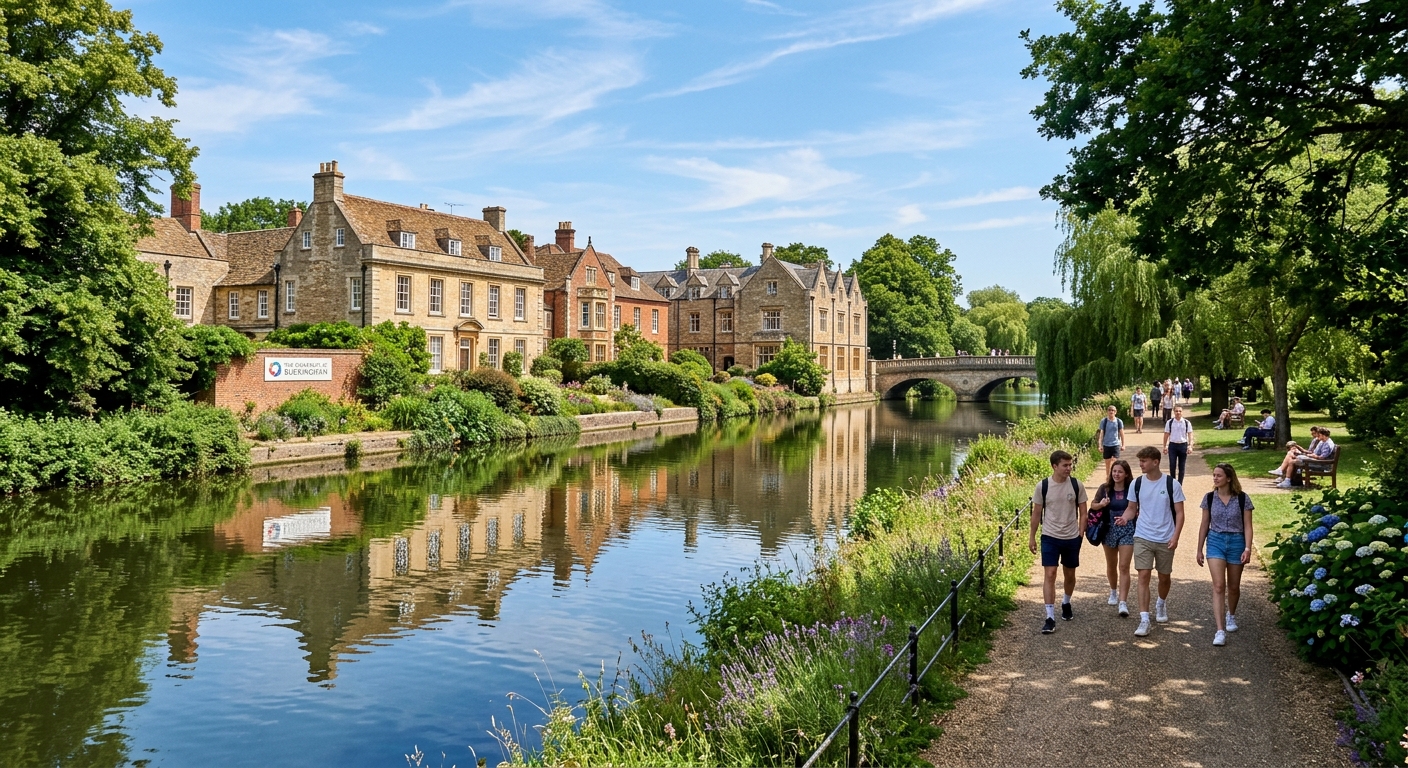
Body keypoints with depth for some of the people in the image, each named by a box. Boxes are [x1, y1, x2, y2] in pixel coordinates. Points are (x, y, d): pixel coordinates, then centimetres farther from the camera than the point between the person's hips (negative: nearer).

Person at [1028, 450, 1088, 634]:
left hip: (1072, 538, 2)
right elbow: (1036, 513, 1)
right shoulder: (1042, 486, -8)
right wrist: (1032, 537, 3)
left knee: (1070, 574, 16)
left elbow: (1082, 512, 4)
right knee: (1049, 575, -9)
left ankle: (1066, 603, 43)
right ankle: (1050, 617, -6)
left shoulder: (1077, 485, -5)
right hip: (1050, 537, -2)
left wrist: (1081, 534, -2)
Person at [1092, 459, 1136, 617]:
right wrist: (1101, 504, -17)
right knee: (1111, 565, 18)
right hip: (1109, 530, 3)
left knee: (1124, 566, -10)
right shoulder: (1105, 488, -2)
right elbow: (1092, 505, 5)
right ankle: (1113, 591, 42)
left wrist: (1126, 517, -25)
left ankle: (1123, 602, -11)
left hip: (1127, 530, -3)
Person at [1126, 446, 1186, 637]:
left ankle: (1161, 604, 44)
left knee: (1164, 577, 14)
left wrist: (1175, 536, -14)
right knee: (1143, 575, -9)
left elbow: (1179, 512, -4)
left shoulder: (1171, 484, -7)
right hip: (1143, 537, 1)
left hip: (1165, 540, -1)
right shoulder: (1137, 483, 0)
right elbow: (1132, 508, 9)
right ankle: (1144, 620, -9)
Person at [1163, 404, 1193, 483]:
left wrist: (1190, 446, -13)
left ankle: (1179, 484, 16)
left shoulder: (1187, 423, -1)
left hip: (1183, 445, 0)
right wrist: (1165, 446, 3)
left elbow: (1190, 435, -3)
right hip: (1173, 445, 0)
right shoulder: (1169, 422, 0)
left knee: (1182, 466, 7)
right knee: (1172, 465, -2)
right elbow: (1166, 435, 5)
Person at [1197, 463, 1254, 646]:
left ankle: (1231, 615, 44)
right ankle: (1220, 630, -14)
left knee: (1233, 586, 14)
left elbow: (1247, 526, -4)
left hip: (1236, 542, 0)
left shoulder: (1243, 499, -5)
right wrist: (1199, 549, 7)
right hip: (1215, 541, 0)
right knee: (1218, 586, -11)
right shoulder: (1209, 498, 0)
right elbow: (1204, 525, 6)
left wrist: (1248, 548, -15)